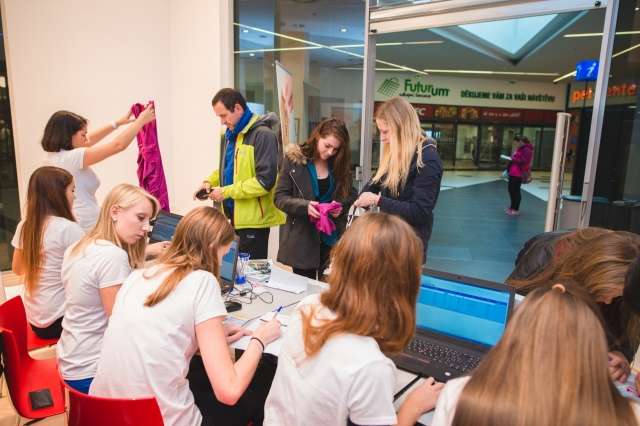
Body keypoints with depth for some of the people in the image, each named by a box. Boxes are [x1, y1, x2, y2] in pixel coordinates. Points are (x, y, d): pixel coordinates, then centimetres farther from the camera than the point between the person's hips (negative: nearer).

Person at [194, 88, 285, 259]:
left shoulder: (263, 135, -15)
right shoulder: (229, 134, 12)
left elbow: (265, 181, -21)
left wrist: (227, 191, -18)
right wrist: (210, 182, 5)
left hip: (253, 219, -8)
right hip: (232, 215, 8)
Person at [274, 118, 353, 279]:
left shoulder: (340, 164, 4)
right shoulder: (294, 159, -4)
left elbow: (348, 197, 12)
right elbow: (280, 198, -5)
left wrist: (341, 206, -10)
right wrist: (304, 206, -22)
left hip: (332, 239, 2)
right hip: (302, 238, -2)